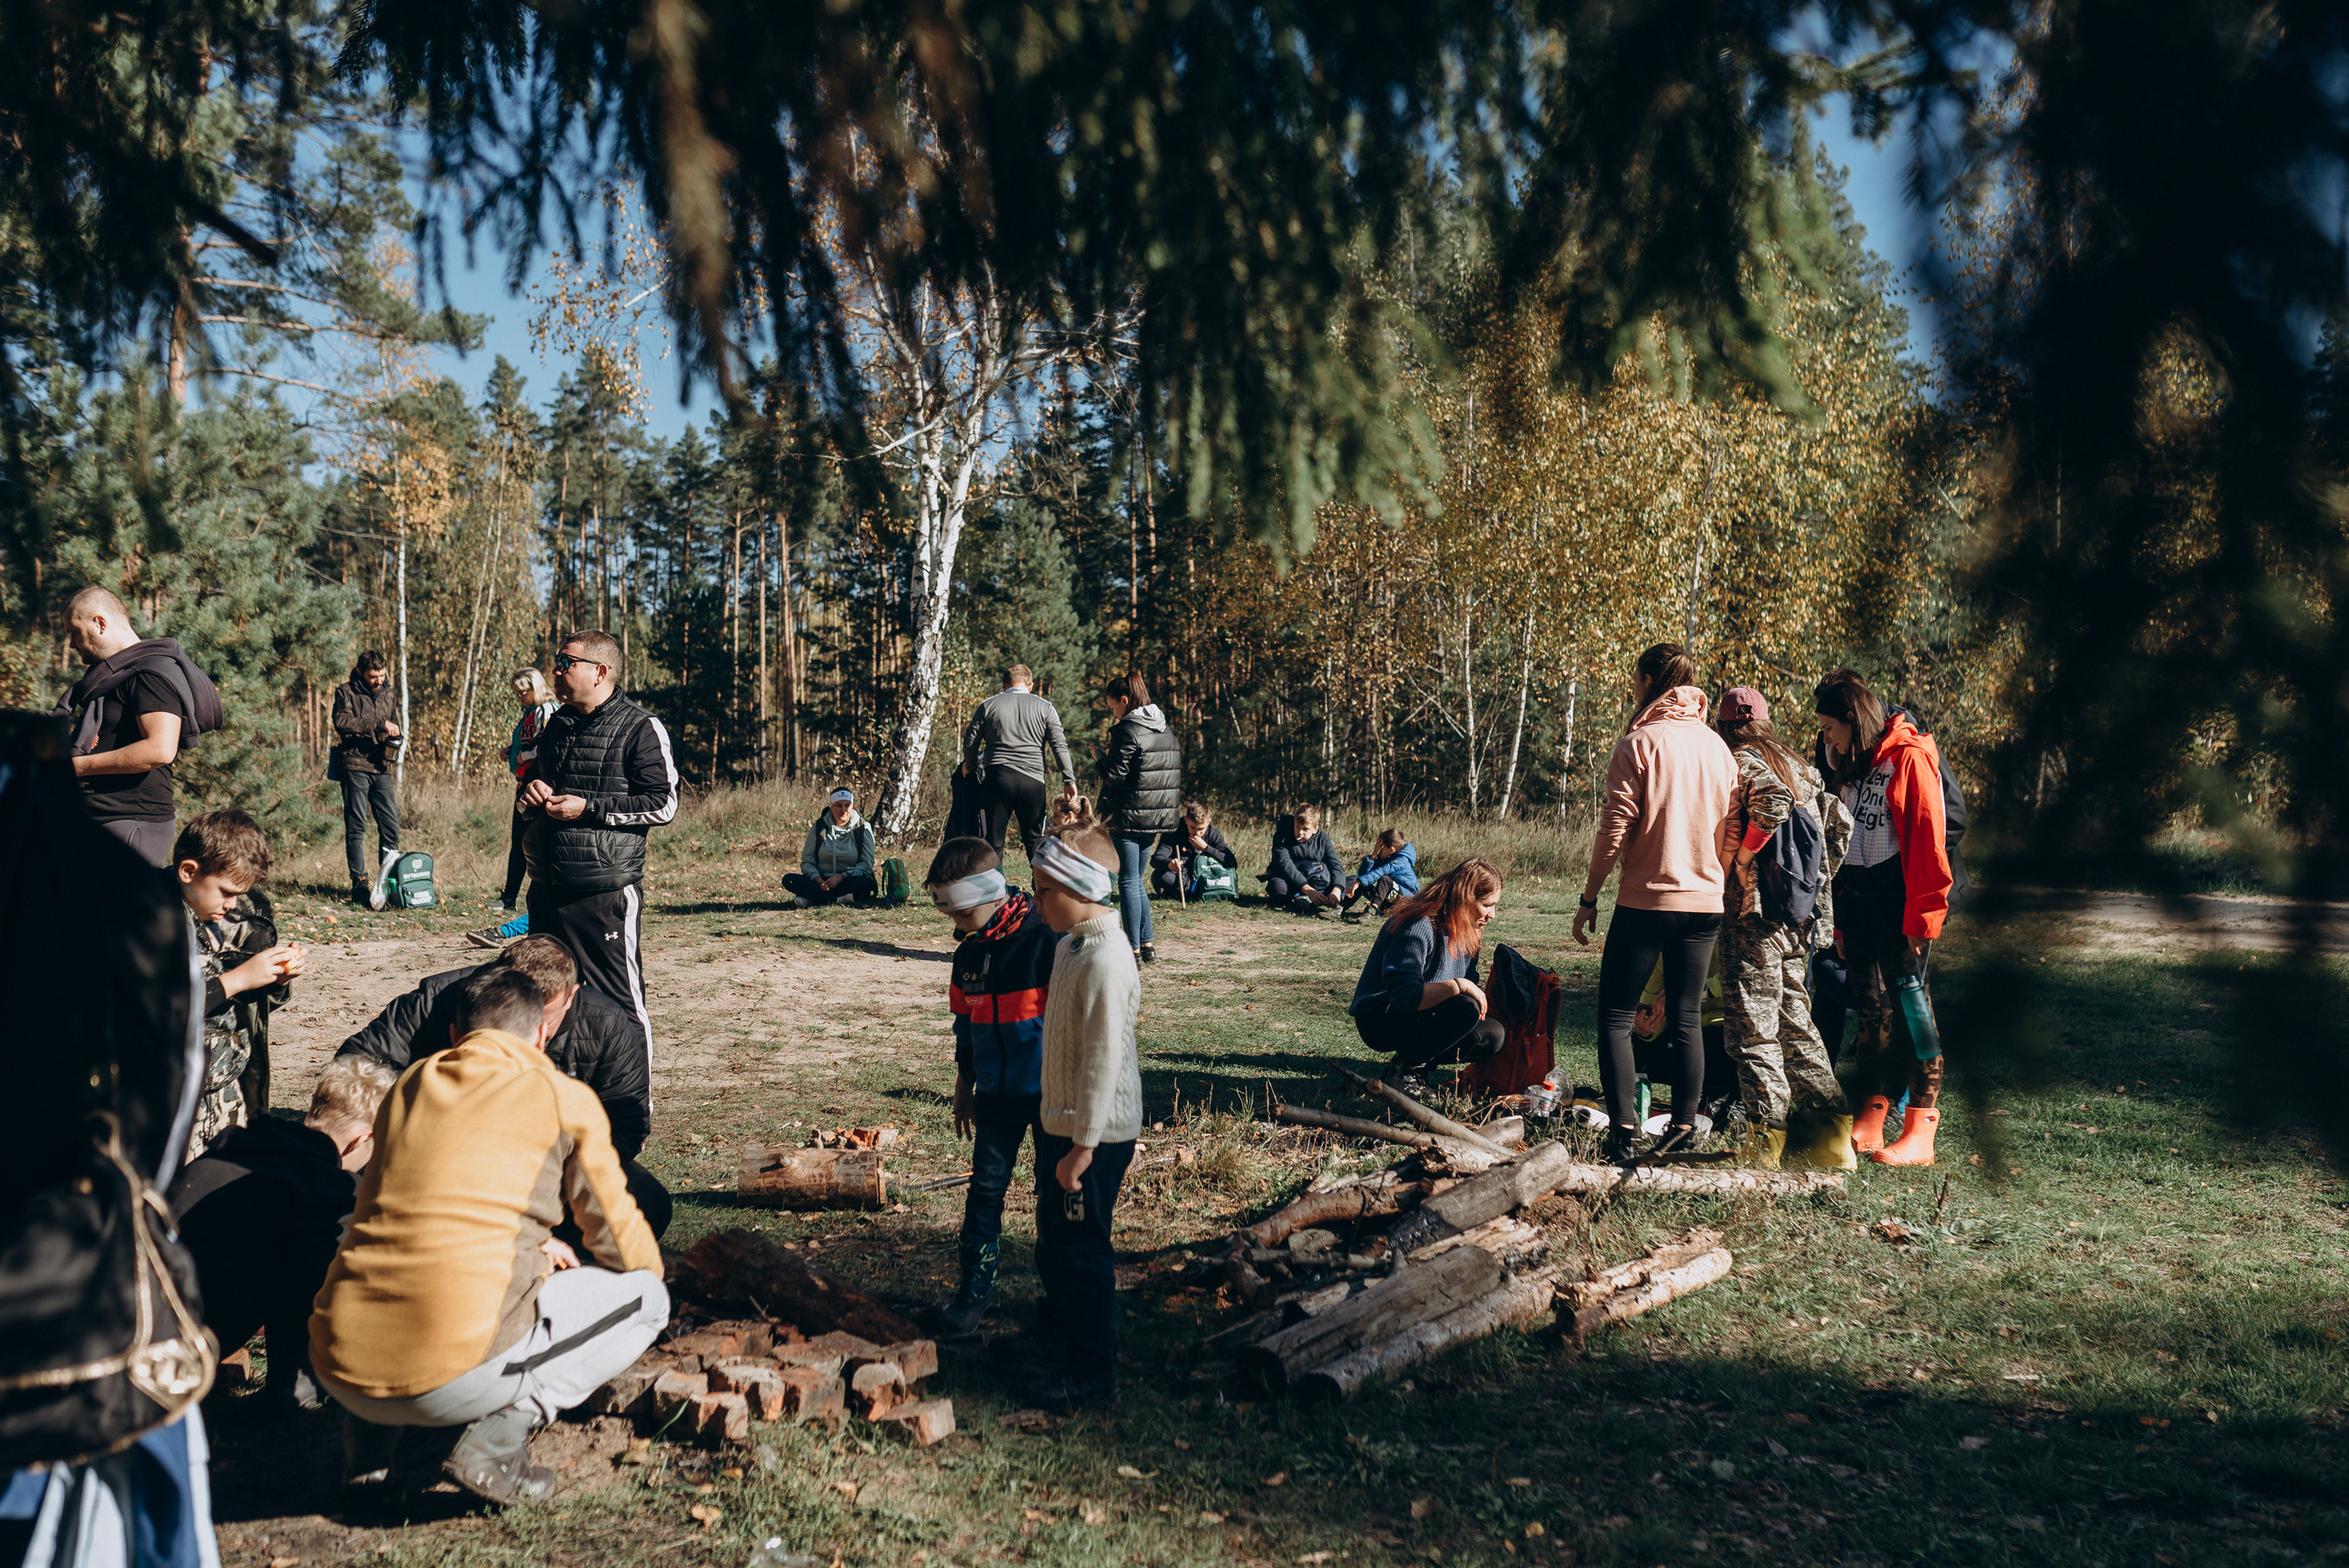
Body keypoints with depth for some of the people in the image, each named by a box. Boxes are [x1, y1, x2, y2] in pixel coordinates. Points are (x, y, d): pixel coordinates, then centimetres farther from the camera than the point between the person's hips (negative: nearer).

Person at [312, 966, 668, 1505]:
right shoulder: (567, 1100, 3)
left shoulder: (410, 1084, 18)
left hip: (337, 1367, 6)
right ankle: (496, 1440, -4)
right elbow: (623, 1246, 13)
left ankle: (367, 1447, 18)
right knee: (645, 1295, 13)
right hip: (455, 1378, -6)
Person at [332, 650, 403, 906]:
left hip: (381, 768, 4)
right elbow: (342, 722, -17)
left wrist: (393, 741, 0)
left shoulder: (389, 695, 16)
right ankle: (359, 884, 0)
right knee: (356, 826, -2)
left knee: (391, 823, 0)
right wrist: (378, 724, -25)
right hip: (355, 766, -4)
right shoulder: (346, 692, 0)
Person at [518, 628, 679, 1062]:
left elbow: (664, 805, -13)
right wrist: (533, 792, 5)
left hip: (606, 892, -8)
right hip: (547, 888, 8)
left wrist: (588, 809, -16)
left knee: (620, 1004, -4)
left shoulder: (640, 728, -8)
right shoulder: (557, 725, 15)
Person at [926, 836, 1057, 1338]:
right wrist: (965, 1086, 19)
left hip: (1048, 1091, -5)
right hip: (997, 1092, 5)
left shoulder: (1046, 941, -18)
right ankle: (975, 1286, 16)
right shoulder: (968, 956, 3)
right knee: (986, 1187, 5)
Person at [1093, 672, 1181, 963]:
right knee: (1137, 881, 17)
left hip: (1130, 816, -8)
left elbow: (1115, 774, -17)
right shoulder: (1165, 729, 12)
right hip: (1157, 815, 8)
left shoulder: (1127, 730, -14)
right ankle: (1147, 944, 17)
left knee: (1128, 882, -1)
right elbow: (1174, 771, 16)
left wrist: (1100, 756, 2)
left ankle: (1133, 949, 0)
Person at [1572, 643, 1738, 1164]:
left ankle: (1624, 1129, -4)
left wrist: (1589, 899, -4)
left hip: (1647, 900, -5)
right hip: (1706, 901, 5)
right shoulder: (1717, 745, 9)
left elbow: (1614, 830, -11)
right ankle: (1683, 1128, 12)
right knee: (1687, 1018, 12)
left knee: (1615, 1016, 3)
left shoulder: (1638, 743, -8)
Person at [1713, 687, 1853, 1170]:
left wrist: (1738, 865, -14)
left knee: (1753, 1030, -2)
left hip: (1753, 912, -8)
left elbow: (1773, 802, -25)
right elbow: (1840, 822, 13)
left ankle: (1768, 1143, 0)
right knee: (1794, 1021, 15)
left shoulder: (1737, 764, -7)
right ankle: (1832, 1131, 14)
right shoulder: (1798, 767, 15)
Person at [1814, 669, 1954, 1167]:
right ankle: (1869, 1121, 11)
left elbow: (1927, 841, -13)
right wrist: (1840, 919, 16)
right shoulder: (1851, 766, 17)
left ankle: (1921, 1132, -3)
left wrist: (1921, 915, -17)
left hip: (1899, 902, -8)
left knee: (1909, 1004, -7)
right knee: (1871, 1011, 7)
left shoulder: (1909, 758, -8)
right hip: (1858, 902, 8)